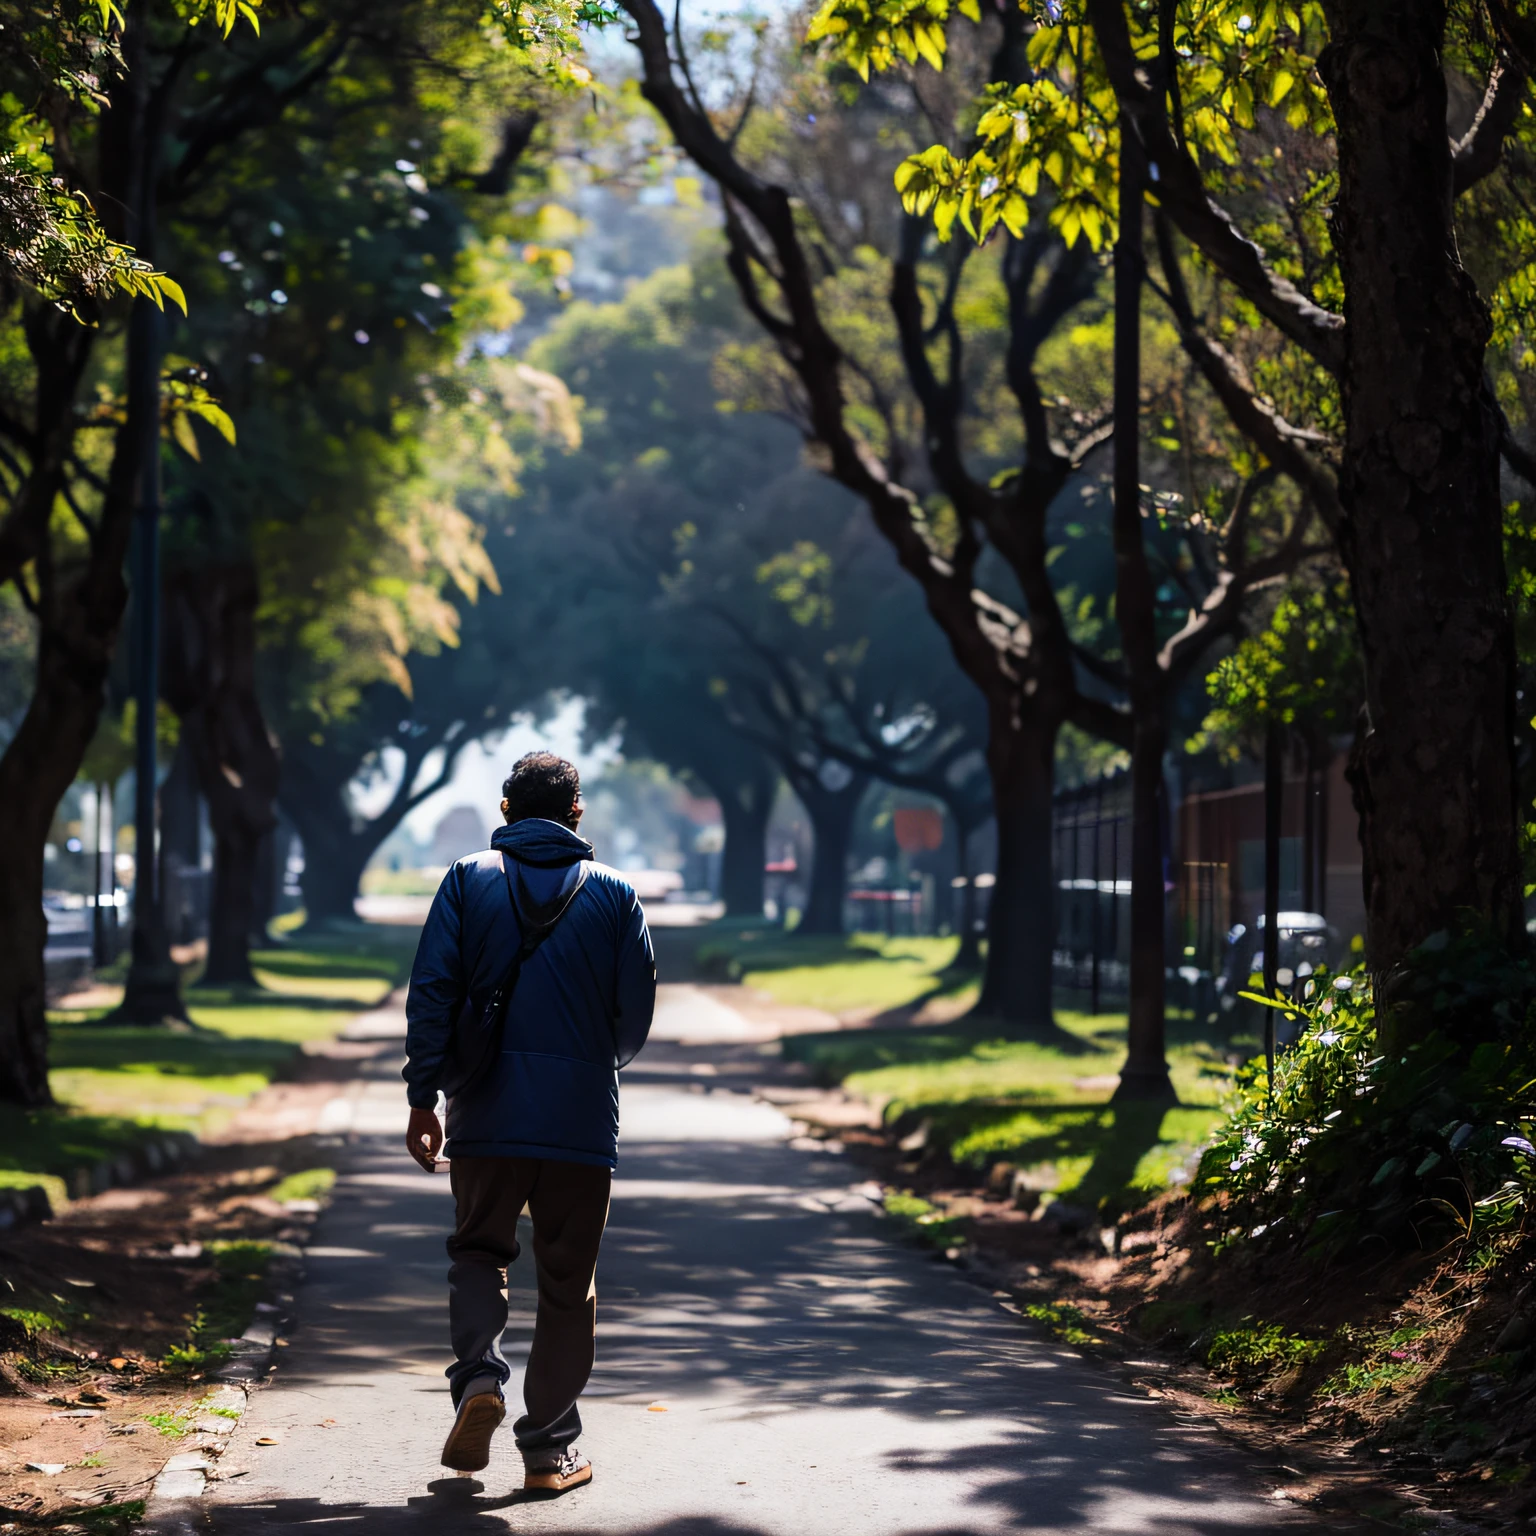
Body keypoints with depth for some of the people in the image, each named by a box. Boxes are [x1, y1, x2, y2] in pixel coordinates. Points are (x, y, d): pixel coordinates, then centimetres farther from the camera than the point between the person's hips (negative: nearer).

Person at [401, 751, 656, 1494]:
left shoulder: (468, 881, 2)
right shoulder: (614, 894, 4)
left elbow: (431, 992, -4)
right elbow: (636, 1013, 4)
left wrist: (422, 1098, 0)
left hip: (486, 1115, 0)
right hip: (583, 1122, 0)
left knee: (477, 1252, 16)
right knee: (568, 1282, 8)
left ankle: (478, 1376, -9)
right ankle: (550, 1447, 9)